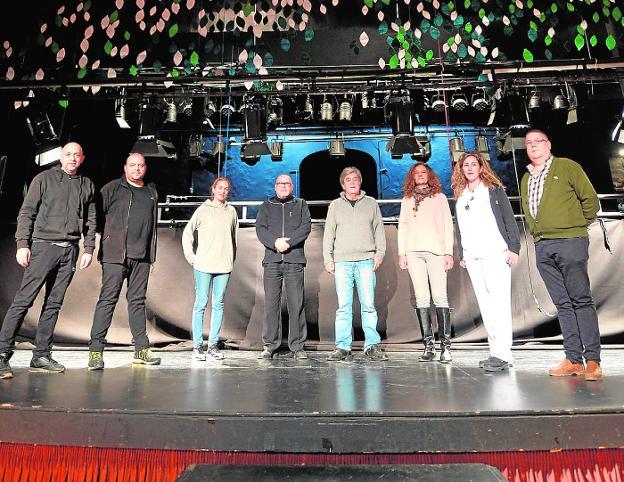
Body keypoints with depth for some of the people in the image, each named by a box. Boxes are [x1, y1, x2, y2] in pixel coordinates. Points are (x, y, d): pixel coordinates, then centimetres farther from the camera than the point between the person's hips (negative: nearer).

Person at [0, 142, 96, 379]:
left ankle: (41, 356, 10)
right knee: (23, 300, -6)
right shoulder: (44, 178, 5)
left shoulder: (87, 185, 15)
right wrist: (22, 243, -8)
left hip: (70, 250, 3)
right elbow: (26, 212, 1)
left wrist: (89, 248, 7)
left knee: (54, 304, 5)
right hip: (44, 245, -3)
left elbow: (91, 220, 15)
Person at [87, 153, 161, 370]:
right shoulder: (112, 188, 2)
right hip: (115, 254, -4)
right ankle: (96, 351, 1)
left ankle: (141, 350, 15)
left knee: (137, 301, 9)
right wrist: (107, 237, -4)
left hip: (142, 257, 5)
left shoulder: (152, 192, 18)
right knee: (108, 299, -5)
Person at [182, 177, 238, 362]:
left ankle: (213, 345, 14)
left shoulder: (231, 211, 10)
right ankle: (197, 346, 6)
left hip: (224, 265, 3)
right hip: (203, 264, -3)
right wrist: (190, 256, -1)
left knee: (218, 304, 6)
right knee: (201, 303, -1)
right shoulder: (203, 210, 2)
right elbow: (187, 232, 5)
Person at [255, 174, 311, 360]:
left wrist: (288, 241, -14)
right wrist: (275, 242, -15)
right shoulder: (266, 206, 18)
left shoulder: (301, 205, 16)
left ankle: (297, 346, 6)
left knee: (296, 304, -2)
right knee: (271, 304, 0)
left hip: (294, 260, -1)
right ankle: (269, 345, 8)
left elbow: (306, 227, 1)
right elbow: (260, 228, 3)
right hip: (272, 261, 1)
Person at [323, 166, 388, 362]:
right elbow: (329, 234, 13)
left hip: (366, 261, 0)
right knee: (344, 306, -2)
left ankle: (372, 346, 3)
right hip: (342, 261, 0)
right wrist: (328, 259, 4)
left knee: (368, 305, -3)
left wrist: (379, 253, 2)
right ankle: (343, 347, 3)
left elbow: (379, 231, 14)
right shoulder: (335, 205, 15)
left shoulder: (371, 203, 15)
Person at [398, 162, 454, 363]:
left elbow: (448, 225, 9)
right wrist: (401, 253, 4)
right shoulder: (406, 200, 19)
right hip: (414, 252, 2)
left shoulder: (440, 197, 15)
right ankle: (428, 344, 0)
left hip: (436, 250, -2)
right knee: (421, 298, -2)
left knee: (440, 297, -9)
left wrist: (449, 252, -2)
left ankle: (445, 345, -6)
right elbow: (402, 227, 15)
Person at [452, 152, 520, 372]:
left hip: (495, 253, -5)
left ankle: (502, 354, -9)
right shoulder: (460, 196, 18)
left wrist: (514, 247, -7)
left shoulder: (494, 189, 7)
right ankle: (496, 350, 9)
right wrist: (461, 254, 15)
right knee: (485, 303, 4)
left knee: (500, 300, -9)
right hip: (472, 257, 5)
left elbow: (509, 219, 2)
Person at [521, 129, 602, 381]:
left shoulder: (567, 166, 4)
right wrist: (536, 231, 13)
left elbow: (590, 198, 2)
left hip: (570, 242, -5)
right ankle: (573, 359, 9)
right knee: (562, 303, 5)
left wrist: (579, 225, 6)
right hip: (542, 247, 5)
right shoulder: (526, 179, 19)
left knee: (581, 300, -4)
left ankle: (592, 360, 1)